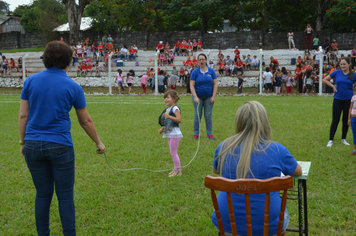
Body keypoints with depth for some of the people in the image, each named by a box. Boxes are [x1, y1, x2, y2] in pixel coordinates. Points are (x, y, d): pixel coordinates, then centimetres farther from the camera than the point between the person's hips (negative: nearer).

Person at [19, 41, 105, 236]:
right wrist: (98, 143, 16)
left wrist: (23, 141, 14)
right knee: (65, 196, 7)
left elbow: (23, 116, 3)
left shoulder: (31, 81, 2)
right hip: (60, 146, -3)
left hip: (33, 145, 3)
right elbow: (85, 121, 4)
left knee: (43, 194, 13)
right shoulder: (73, 87, -4)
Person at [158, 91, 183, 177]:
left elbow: (179, 119, -26)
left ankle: (178, 170, 4)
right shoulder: (167, 109, 15)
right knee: (173, 153, 15)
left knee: (173, 152, -5)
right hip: (169, 134, 10)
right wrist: (163, 128, 15)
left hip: (175, 133, -10)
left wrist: (169, 116, -29)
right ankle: (176, 169, 24)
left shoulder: (175, 108, -13)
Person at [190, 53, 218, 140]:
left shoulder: (211, 71, 0)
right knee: (197, 115, 4)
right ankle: (196, 134, 15)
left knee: (208, 116, 4)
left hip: (208, 97, 1)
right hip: (198, 97, -1)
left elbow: (215, 84, 1)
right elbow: (192, 85, -7)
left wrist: (213, 96, -6)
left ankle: (210, 134, 14)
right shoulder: (195, 72, -3)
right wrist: (195, 97, -17)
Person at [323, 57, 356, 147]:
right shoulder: (337, 72, -1)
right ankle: (331, 140, 7)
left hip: (348, 100, 0)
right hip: (338, 99, 0)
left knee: (346, 120, 10)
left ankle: (343, 139, 25)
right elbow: (324, 80, 8)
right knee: (335, 120, 0)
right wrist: (333, 86, 0)